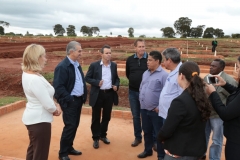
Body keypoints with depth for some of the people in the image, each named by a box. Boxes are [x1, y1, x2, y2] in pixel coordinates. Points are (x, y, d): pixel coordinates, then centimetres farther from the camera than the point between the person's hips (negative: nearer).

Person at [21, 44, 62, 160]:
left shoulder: (27, 74, 2)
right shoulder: (35, 79, -28)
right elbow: (48, 105, -26)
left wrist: (54, 106, 0)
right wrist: (55, 109, -5)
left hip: (33, 118, 10)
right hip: (39, 121, -10)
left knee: (33, 150, 25)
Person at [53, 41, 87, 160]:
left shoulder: (77, 65, 11)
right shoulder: (62, 66, -17)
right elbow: (58, 87, -21)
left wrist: (84, 96, 10)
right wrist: (69, 99, -21)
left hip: (78, 100, 8)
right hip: (69, 102, -8)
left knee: (75, 125, 15)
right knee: (70, 126, -3)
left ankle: (69, 148, 31)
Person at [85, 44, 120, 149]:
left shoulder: (114, 65, 7)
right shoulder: (94, 65, -5)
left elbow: (116, 78, 16)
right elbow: (87, 78, -3)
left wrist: (116, 85, -4)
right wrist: (97, 82, -19)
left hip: (109, 94, 4)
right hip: (97, 94, -3)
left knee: (107, 116, 14)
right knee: (96, 117, 6)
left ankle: (103, 135, 33)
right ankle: (96, 138, 20)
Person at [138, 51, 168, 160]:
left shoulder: (163, 75, -13)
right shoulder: (145, 73, 11)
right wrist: (141, 101, 12)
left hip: (156, 111, -7)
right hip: (144, 109, 7)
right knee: (147, 132, 20)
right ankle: (148, 150, 39)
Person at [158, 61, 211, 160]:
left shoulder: (180, 101, -25)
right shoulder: (202, 97, -1)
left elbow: (166, 130, -20)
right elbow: (197, 124, 8)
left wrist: (161, 137, -1)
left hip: (180, 152, -7)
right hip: (197, 149, 8)